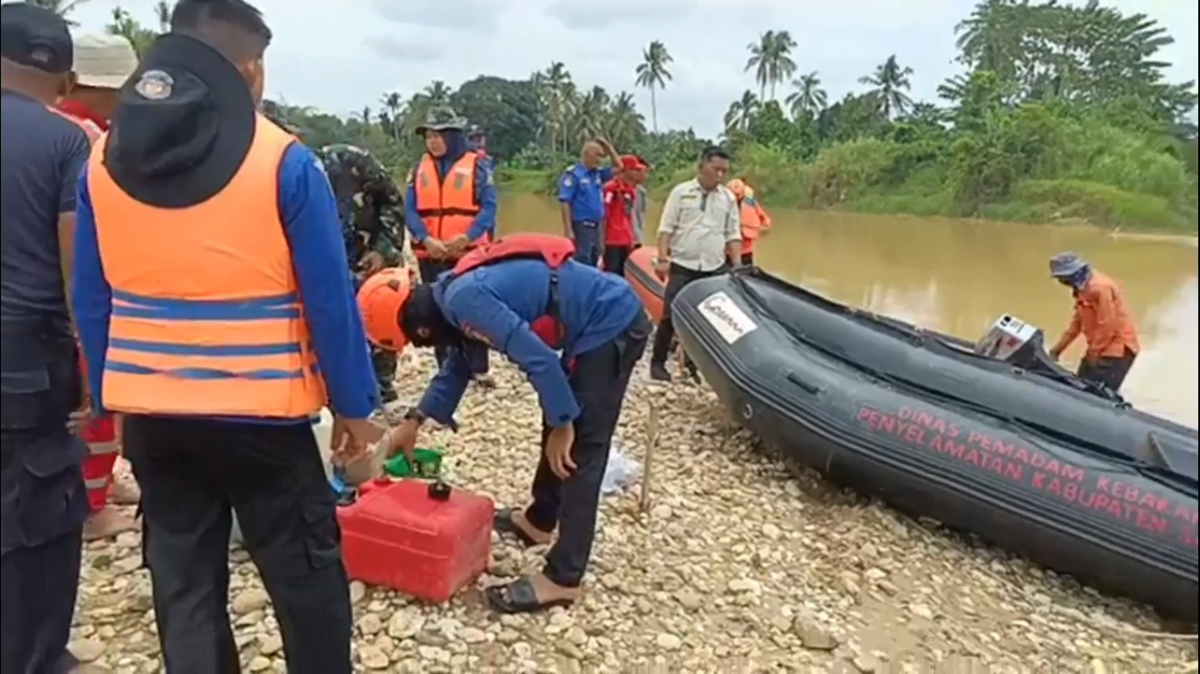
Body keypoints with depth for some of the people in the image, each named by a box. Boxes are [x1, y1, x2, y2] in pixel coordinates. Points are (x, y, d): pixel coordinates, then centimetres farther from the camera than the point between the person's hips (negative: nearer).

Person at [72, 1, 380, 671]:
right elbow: (330, 301, -10)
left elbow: (92, 303, 8)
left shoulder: (104, 160, 4)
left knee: (183, 585, 16)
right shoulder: (285, 163, -11)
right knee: (308, 578, 11)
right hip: (258, 413, -5)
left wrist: (107, 397, 17)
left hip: (149, 414, 5)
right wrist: (355, 404, -1)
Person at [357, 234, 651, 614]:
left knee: (577, 449, -8)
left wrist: (563, 424, -13)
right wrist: (414, 422, 28)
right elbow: (459, 362, 25)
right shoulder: (455, 294, 10)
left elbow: (536, 358, -25)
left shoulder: (464, 299, -21)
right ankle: (540, 520, 39)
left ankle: (562, 580, -1)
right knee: (560, 431, 21)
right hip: (608, 320, 10)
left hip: (612, 326, -10)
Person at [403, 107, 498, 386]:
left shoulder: (476, 165, -1)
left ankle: (479, 368, 13)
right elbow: (410, 210, 2)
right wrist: (425, 239, -16)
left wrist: (466, 237, -20)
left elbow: (488, 207, -7)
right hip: (430, 254, 3)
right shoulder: (419, 169, 9)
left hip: (469, 251, -3)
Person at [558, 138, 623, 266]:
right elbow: (564, 203, -15)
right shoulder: (573, 174, -11)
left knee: (593, 264, 13)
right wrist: (568, 230, -20)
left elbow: (618, 167, 22)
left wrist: (609, 148, 8)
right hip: (581, 226, -8)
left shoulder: (598, 174, 11)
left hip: (596, 227, 8)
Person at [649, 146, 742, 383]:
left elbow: (733, 235, 10)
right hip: (682, 266, -3)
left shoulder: (729, 198, 9)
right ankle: (658, 362, 11)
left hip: (715, 269, 3)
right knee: (670, 315, -2)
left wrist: (738, 267, 3)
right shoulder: (681, 192, 1)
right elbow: (666, 228, -1)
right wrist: (662, 259, -10)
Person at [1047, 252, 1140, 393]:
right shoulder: (1082, 289, 13)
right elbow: (1077, 322, 18)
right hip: (1099, 350, 10)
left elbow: (1108, 325, -22)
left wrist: (1094, 352, -17)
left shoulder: (1099, 287, -19)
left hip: (1117, 349, -10)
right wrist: (1057, 348, 15)